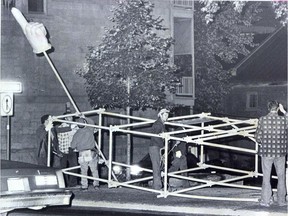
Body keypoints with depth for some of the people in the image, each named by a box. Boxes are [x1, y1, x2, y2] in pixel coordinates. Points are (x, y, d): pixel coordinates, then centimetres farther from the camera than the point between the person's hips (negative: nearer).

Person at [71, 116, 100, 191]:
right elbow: (92, 122, 21)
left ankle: (84, 186, 8)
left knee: (83, 171, 10)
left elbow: (73, 146, 3)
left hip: (82, 155, 0)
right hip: (92, 154, 0)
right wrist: (84, 117, 29)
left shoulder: (76, 134, 0)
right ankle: (96, 184, 9)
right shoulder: (89, 130, 0)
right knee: (94, 170, 11)